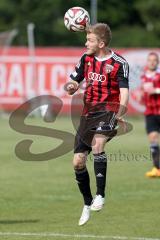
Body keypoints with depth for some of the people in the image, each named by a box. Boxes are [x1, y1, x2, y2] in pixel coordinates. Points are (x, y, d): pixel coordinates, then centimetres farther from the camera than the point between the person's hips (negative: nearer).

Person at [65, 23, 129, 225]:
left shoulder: (119, 63, -8)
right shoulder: (86, 58, 8)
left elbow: (124, 91, -15)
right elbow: (73, 82, 15)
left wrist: (119, 114, -30)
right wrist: (71, 87, -10)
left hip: (108, 111, -6)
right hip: (88, 112, 6)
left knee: (97, 144, -34)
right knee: (78, 162, 2)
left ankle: (100, 195, -25)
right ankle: (87, 204, 23)